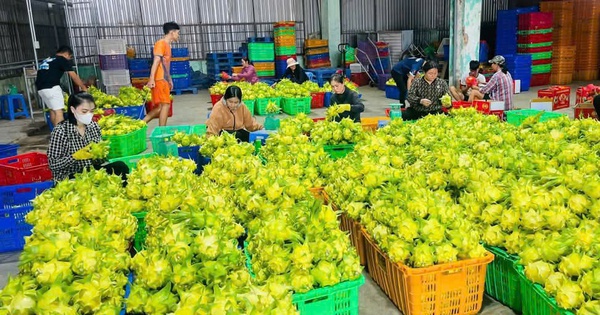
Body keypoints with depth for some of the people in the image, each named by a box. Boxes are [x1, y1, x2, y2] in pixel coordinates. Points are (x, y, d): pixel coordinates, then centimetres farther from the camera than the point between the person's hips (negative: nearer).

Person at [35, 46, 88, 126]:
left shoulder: (46, 60, 26)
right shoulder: (62, 60, 3)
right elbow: (74, 77, 3)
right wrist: (84, 88, 12)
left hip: (40, 88, 8)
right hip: (51, 87, -8)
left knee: (52, 110, 16)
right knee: (58, 111, -7)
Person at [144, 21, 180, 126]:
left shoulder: (167, 45, 20)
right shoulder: (161, 43, -8)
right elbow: (156, 61, -17)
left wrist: (170, 80, 26)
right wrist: (151, 78, -24)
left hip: (164, 80, 9)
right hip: (159, 80, -9)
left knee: (161, 107, 9)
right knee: (165, 105, -9)